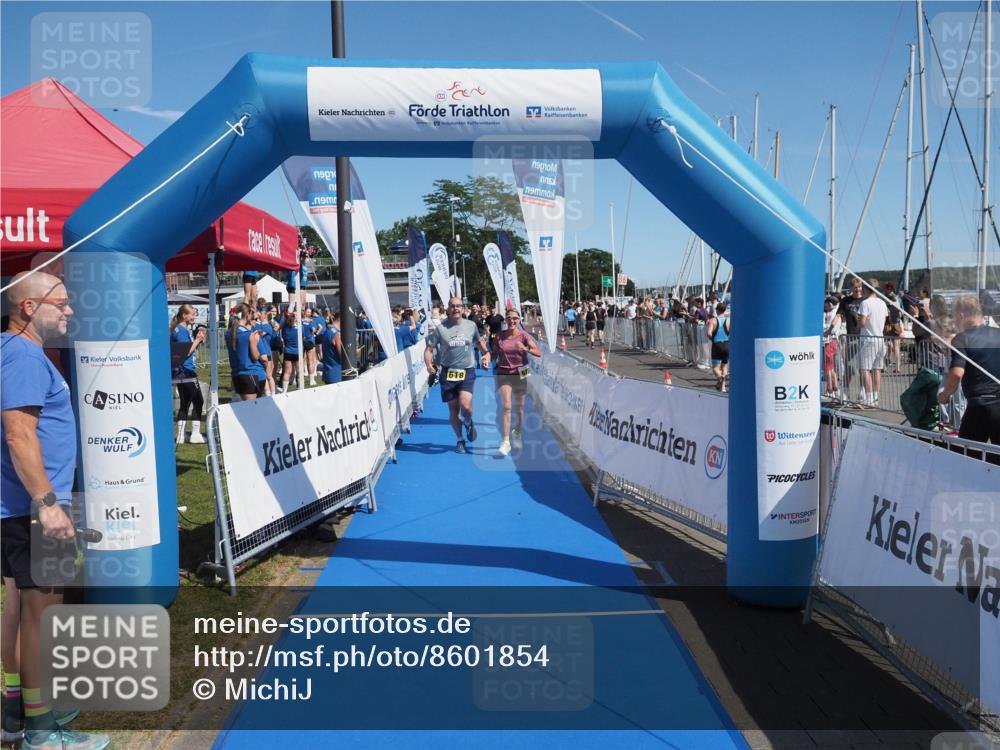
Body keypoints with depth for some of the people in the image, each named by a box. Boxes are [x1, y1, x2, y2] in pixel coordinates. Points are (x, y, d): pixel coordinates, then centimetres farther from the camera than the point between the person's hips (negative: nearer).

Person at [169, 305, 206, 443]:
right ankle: (195, 434, -1)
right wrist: (198, 340, -14)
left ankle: (181, 436, 17)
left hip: (184, 372, 10)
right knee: (198, 402, -5)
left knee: (185, 404, 12)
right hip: (185, 372, -10)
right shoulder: (180, 330, -14)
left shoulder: (185, 329, 16)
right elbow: (186, 352, -20)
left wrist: (198, 339, 7)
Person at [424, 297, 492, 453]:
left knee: (465, 405, -19)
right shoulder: (440, 329, -3)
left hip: (467, 372, 0)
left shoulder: (471, 325, 4)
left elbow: (479, 341, 23)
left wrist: (486, 353, 6)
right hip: (448, 373, 0)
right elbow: (429, 349, -1)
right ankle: (460, 440, 25)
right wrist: (429, 364, -18)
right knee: (453, 409, 6)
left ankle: (468, 423, 17)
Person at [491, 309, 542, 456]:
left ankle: (517, 433, 38)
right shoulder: (500, 337, -1)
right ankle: (505, 442, -12)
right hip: (504, 373, 0)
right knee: (506, 406, -13)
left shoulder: (523, 335, -4)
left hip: (520, 373, 0)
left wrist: (525, 349, -30)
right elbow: (494, 355, 10)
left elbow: (538, 353, -13)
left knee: (520, 408, 11)